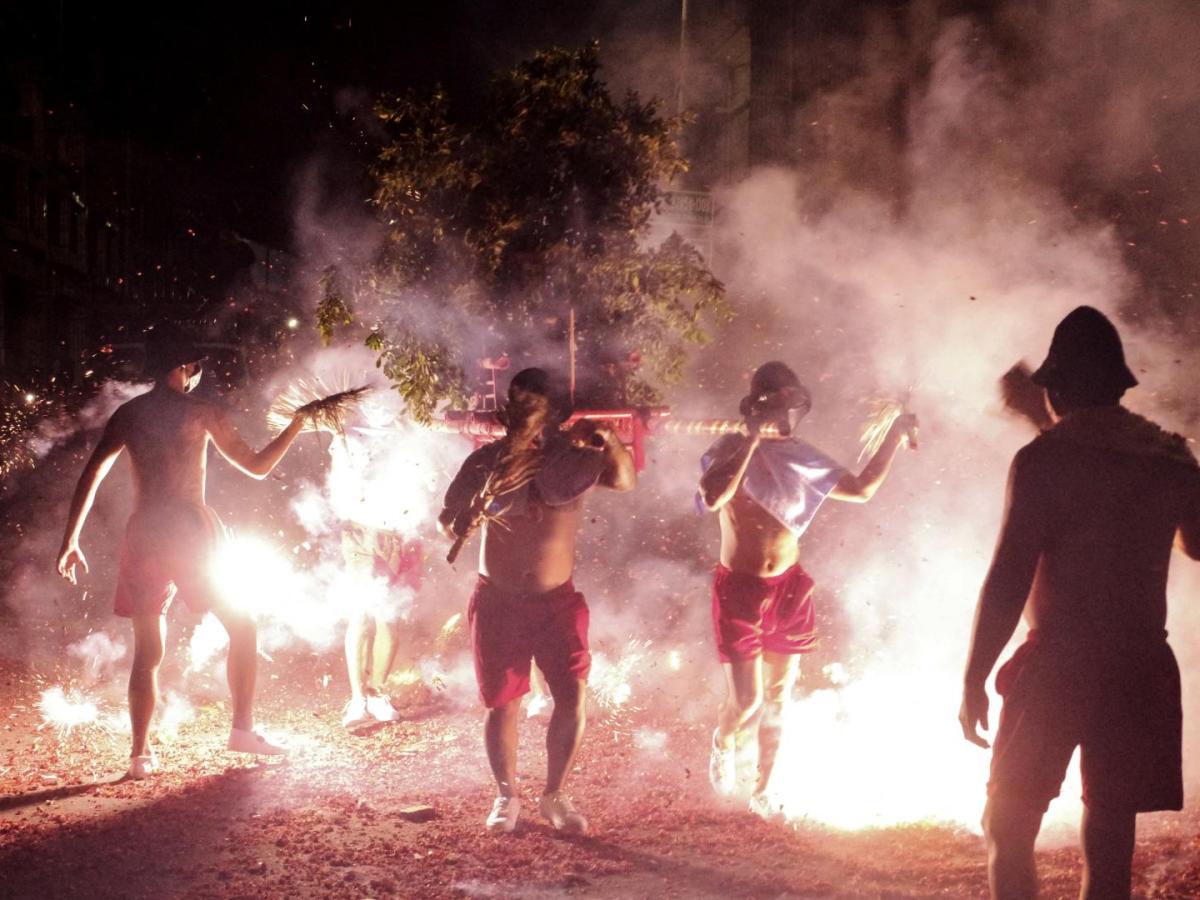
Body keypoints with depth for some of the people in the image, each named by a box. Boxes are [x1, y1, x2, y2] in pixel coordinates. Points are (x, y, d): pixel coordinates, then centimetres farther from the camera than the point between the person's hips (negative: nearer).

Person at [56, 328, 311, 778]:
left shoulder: (127, 414, 10)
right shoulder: (200, 412, 2)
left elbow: (91, 475, 4)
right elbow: (257, 466, 7)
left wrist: (70, 541, 7)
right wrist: (295, 426, 20)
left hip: (143, 533, 4)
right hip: (190, 528, -4)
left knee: (147, 651, 7)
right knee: (241, 626, 10)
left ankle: (140, 753, 1)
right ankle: (243, 727, 3)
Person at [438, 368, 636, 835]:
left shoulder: (573, 458, -3)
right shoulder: (487, 461, -4)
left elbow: (624, 480, -14)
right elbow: (449, 525, 0)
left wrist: (609, 442, -34)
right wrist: (477, 506, -22)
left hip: (556, 601, 0)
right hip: (497, 602, 0)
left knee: (573, 698, -9)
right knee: (502, 705, 4)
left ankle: (554, 795, 10)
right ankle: (507, 795, 24)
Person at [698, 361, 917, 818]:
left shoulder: (802, 457, 5)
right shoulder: (732, 450, -11)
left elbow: (862, 488, 15)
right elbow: (713, 498, -31)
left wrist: (894, 437, 10)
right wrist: (753, 442, -29)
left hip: (788, 588, 5)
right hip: (740, 589, -5)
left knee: (777, 699, 11)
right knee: (747, 701, -9)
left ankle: (763, 792, 25)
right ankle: (723, 743, 27)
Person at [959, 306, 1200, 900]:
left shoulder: (1044, 460, -9)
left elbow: (1008, 579, -13)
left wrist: (973, 682, -8)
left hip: (1059, 668, -5)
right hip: (1140, 668, 5)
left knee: (1008, 826, 4)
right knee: (1109, 837, 9)